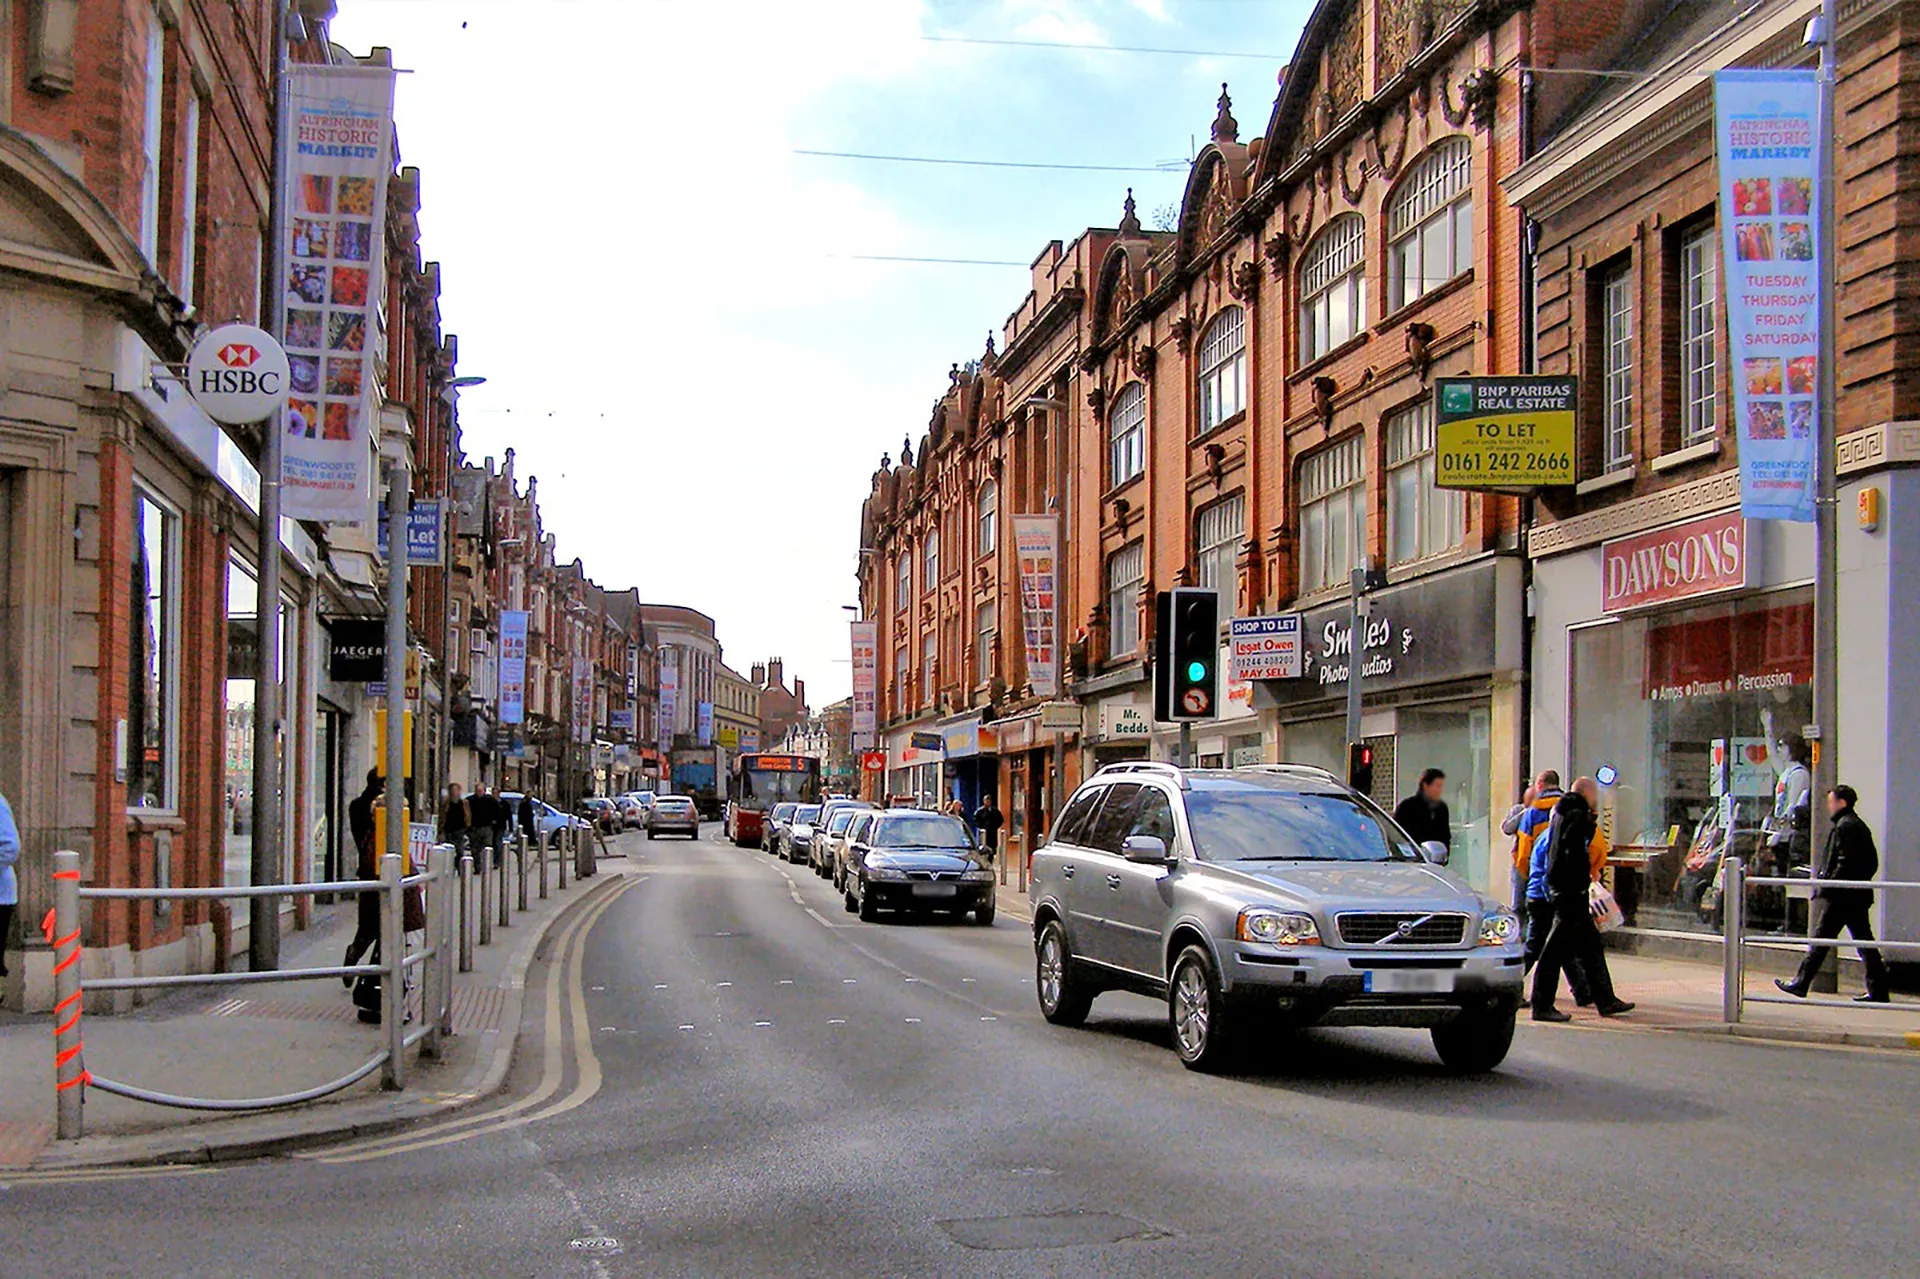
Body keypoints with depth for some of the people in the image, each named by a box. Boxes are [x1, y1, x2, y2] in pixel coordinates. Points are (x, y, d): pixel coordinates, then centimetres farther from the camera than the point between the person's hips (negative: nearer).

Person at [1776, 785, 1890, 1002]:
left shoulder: (1844, 826, -13)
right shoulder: (1860, 825, 16)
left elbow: (1845, 862, -21)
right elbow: (1873, 862, 19)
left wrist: (1827, 884, -16)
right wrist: (1860, 880, 18)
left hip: (1840, 896, -9)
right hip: (1859, 895, 9)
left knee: (1820, 939, -3)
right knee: (1864, 941, 8)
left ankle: (1801, 983, 3)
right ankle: (1878, 990, 6)